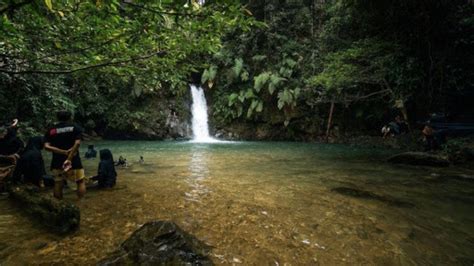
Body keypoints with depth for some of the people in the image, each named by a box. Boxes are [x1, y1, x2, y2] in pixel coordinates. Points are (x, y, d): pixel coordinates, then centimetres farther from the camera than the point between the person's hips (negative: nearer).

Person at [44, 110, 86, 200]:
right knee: (80, 182, 8)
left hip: (57, 161, 3)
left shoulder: (51, 130, 8)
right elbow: (77, 143, -14)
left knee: (58, 183, 13)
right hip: (74, 160, -3)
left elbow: (47, 146, -5)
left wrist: (64, 152, -11)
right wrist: (69, 157, -16)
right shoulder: (75, 127, 0)